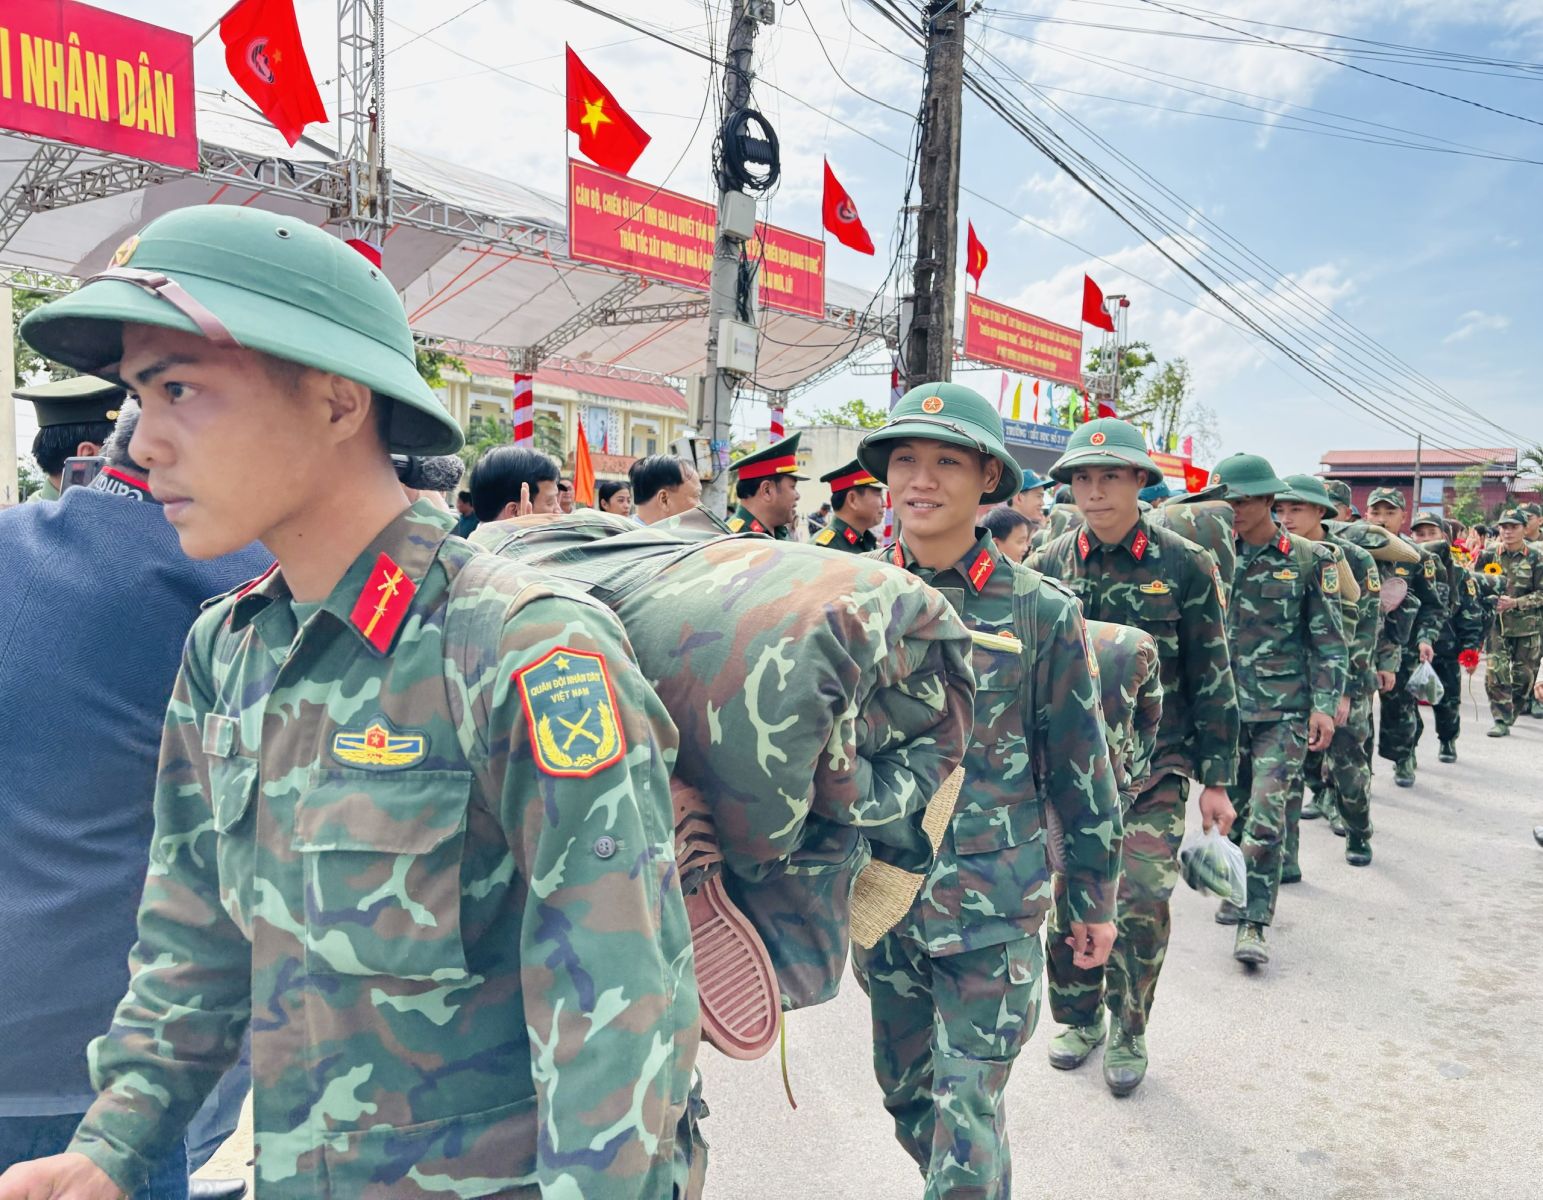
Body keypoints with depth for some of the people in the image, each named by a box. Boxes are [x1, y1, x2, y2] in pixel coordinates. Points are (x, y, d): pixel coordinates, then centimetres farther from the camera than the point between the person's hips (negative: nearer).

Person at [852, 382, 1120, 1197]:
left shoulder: (1039, 610, -9)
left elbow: (1079, 766, -1)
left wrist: (1094, 898, 5)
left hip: (992, 911, -3)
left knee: (968, 1121, 1)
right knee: (906, 1097, 20)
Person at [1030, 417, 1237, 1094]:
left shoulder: (1184, 567, -4)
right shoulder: (1048, 566, 3)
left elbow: (1211, 679, 0)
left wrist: (1217, 780, -1)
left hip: (1155, 765, -2)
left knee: (1141, 900, -5)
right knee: (1070, 897, 8)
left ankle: (1127, 1036, 19)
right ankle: (1078, 1019, 31)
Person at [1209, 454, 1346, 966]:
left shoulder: (1309, 559, -2)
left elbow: (1329, 639, 0)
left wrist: (1326, 704, -7)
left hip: (1284, 708, -3)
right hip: (1224, 703, 4)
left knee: (1266, 810, -10)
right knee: (1232, 804, 12)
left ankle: (1254, 922, -3)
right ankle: (1240, 890, 31)